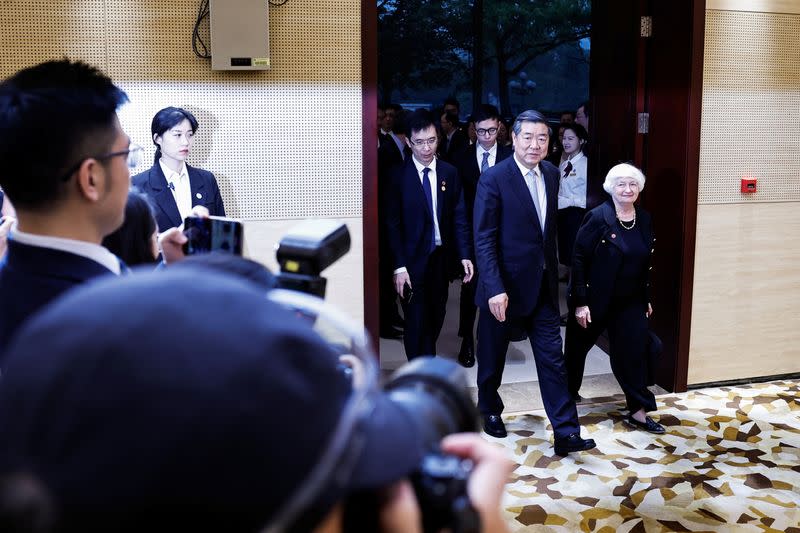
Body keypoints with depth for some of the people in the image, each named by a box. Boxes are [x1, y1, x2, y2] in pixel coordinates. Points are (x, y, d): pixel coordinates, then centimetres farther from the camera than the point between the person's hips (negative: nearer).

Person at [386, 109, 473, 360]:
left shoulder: (450, 173, 4)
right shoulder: (398, 176, -6)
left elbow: (459, 217, 5)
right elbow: (392, 224, -7)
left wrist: (465, 255, -4)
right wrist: (399, 266, -13)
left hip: (441, 257, 4)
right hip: (412, 259, -3)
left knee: (436, 319, 11)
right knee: (416, 324, -2)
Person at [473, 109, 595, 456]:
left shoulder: (551, 174, 4)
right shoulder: (493, 179, -16)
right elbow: (484, 239, -17)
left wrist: (552, 269, 13)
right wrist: (494, 289, -23)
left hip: (542, 285, 5)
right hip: (505, 285, -5)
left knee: (552, 357, 3)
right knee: (493, 356, 14)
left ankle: (565, 433, 7)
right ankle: (489, 409, 38)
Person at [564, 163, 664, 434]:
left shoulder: (644, 220, 2)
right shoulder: (598, 217, -15)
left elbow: (645, 264, 10)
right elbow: (579, 259, -15)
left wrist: (646, 299, 11)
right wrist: (580, 302, -17)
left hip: (630, 303, 4)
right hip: (594, 300, -4)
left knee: (633, 353, 1)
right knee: (576, 349, 12)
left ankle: (638, 412, 11)